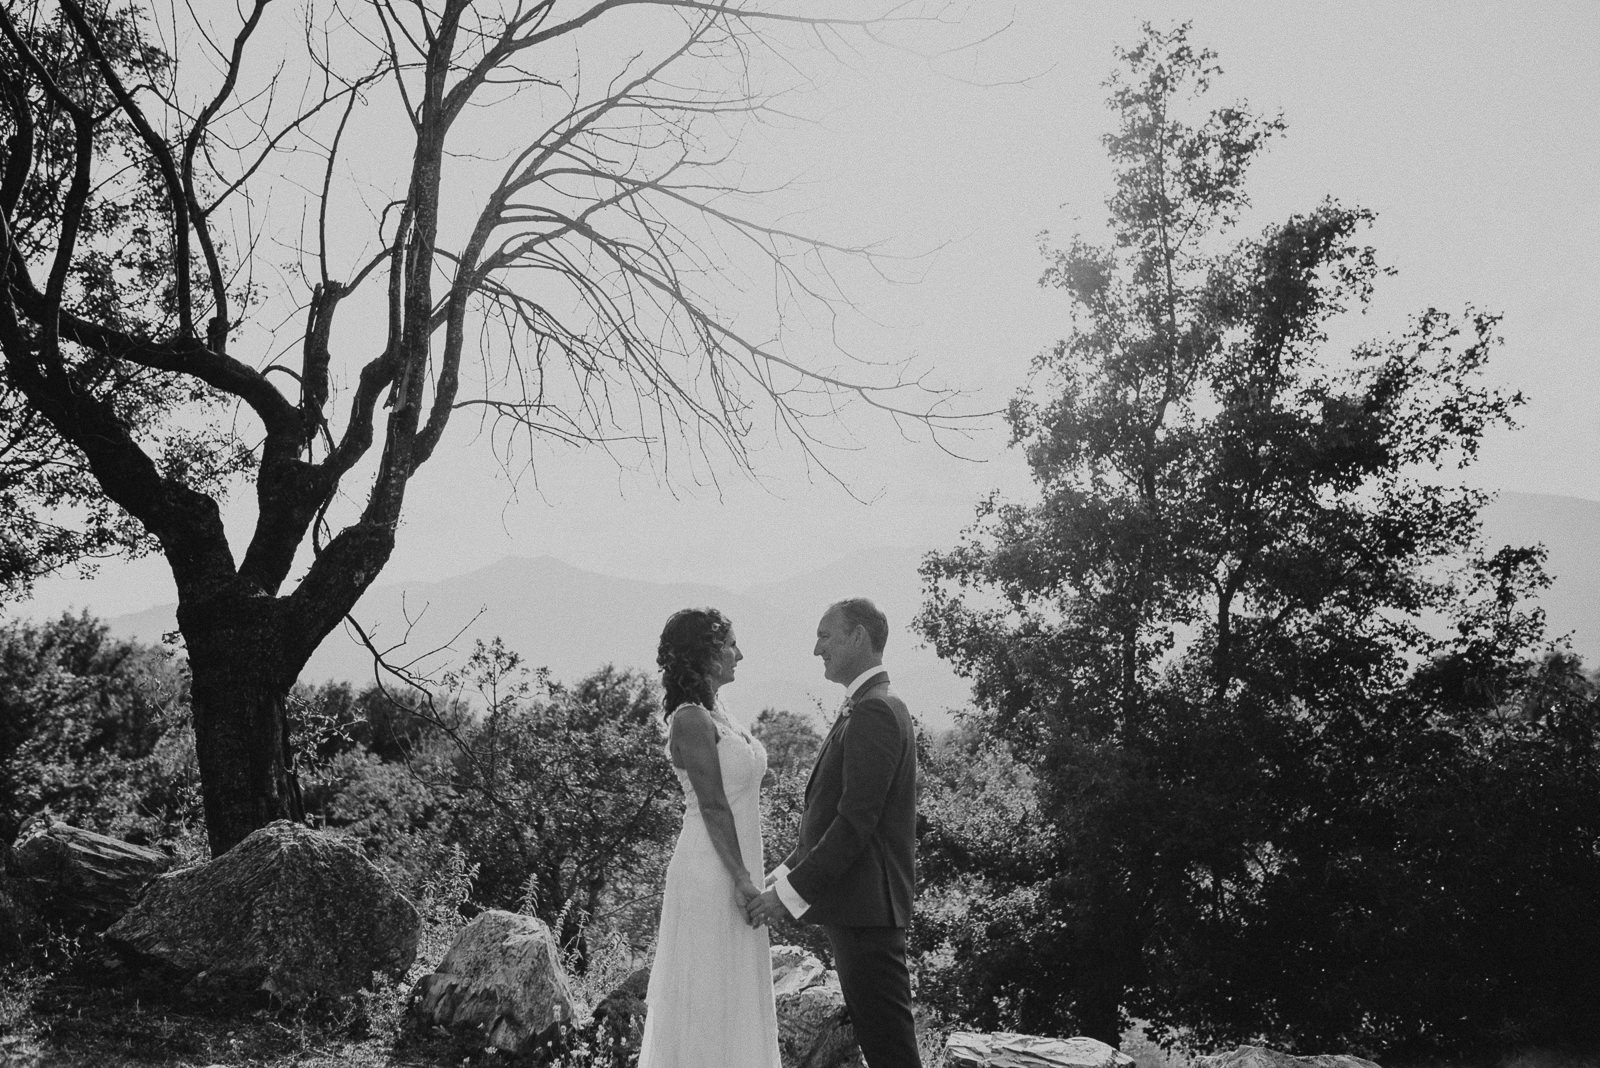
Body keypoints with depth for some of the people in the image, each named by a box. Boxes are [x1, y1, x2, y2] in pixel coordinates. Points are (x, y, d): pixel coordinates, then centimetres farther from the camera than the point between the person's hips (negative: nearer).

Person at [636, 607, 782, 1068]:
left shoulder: (715, 715, 13)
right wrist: (741, 879, -20)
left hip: (732, 869, 9)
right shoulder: (692, 720, -15)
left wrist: (744, 876, 17)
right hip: (711, 874, -9)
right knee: (709, 995, -1)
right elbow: (712, 806, -19)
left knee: (732, 993, 15)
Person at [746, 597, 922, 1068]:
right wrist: (784, 874, 13)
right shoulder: (868, 709, 16)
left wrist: (792, 893, -17)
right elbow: (832, 816, 19)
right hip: (859, 908, 10)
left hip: (867, 909, -10)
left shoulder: (874, 712, -15)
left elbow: (855, 823, -21)